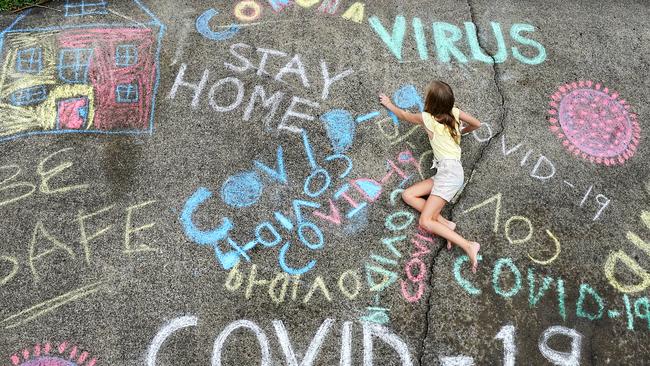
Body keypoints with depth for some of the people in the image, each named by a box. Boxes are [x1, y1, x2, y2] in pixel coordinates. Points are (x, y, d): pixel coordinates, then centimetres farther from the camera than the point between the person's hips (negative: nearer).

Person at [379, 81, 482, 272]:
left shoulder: (427, 119, -6)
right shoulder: (454, 112, 9)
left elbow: (404, 115, 13)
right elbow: (477, 124, 23)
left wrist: (389, 104, 31)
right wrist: (462, 131, 43)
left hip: (449, 172, -8)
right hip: (446, 172, 8)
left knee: (425, 222, -13)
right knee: (408, 195, 7)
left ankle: (469, 246, -16)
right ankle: (445, 224, -1)